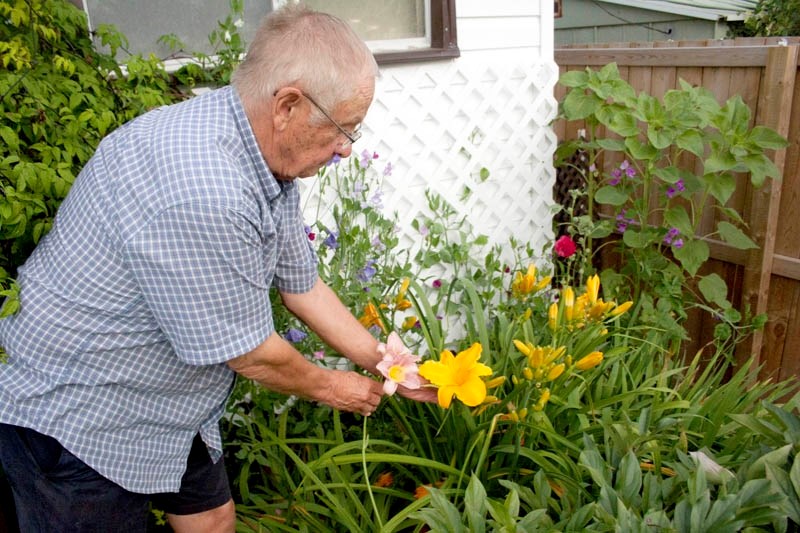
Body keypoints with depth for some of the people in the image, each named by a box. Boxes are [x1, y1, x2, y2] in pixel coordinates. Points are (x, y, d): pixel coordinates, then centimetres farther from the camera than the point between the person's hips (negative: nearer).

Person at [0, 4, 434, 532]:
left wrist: (386, 365, 6)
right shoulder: (199, 192, -37)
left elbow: (301, 284, 4)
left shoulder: (273, 164, -5)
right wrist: (328, 386, -6)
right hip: (70, 412, -8)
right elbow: (248, 353, -26)